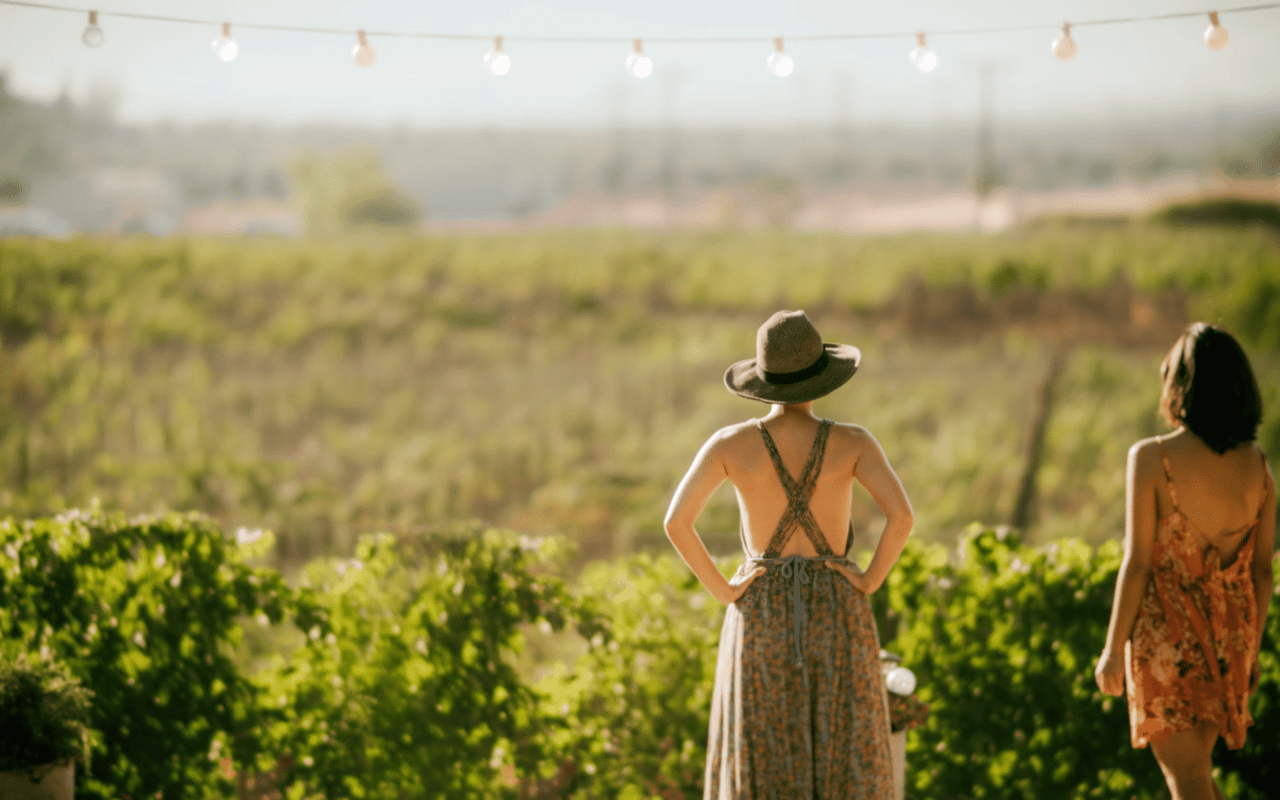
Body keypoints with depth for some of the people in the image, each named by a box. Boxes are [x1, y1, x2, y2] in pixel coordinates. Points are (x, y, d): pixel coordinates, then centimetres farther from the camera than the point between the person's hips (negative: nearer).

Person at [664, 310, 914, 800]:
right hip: (836, 621, 0)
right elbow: (902, 515, -19)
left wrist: (722, 591, -4)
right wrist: (866, 585, -6)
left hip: (761, 622, 0)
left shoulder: (730, 443, -6)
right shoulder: (853, 442, -6)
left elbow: (676, 522, -15)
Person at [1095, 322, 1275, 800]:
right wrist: (1251, 648, 16)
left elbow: (1137, 563, -13)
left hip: (1166, 633, -5)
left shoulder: (1152, 459, -14)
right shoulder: (1256, 465, -1)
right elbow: (1262, 569, 4)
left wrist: (1113, 648, -5)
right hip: (1229, 635, 5)